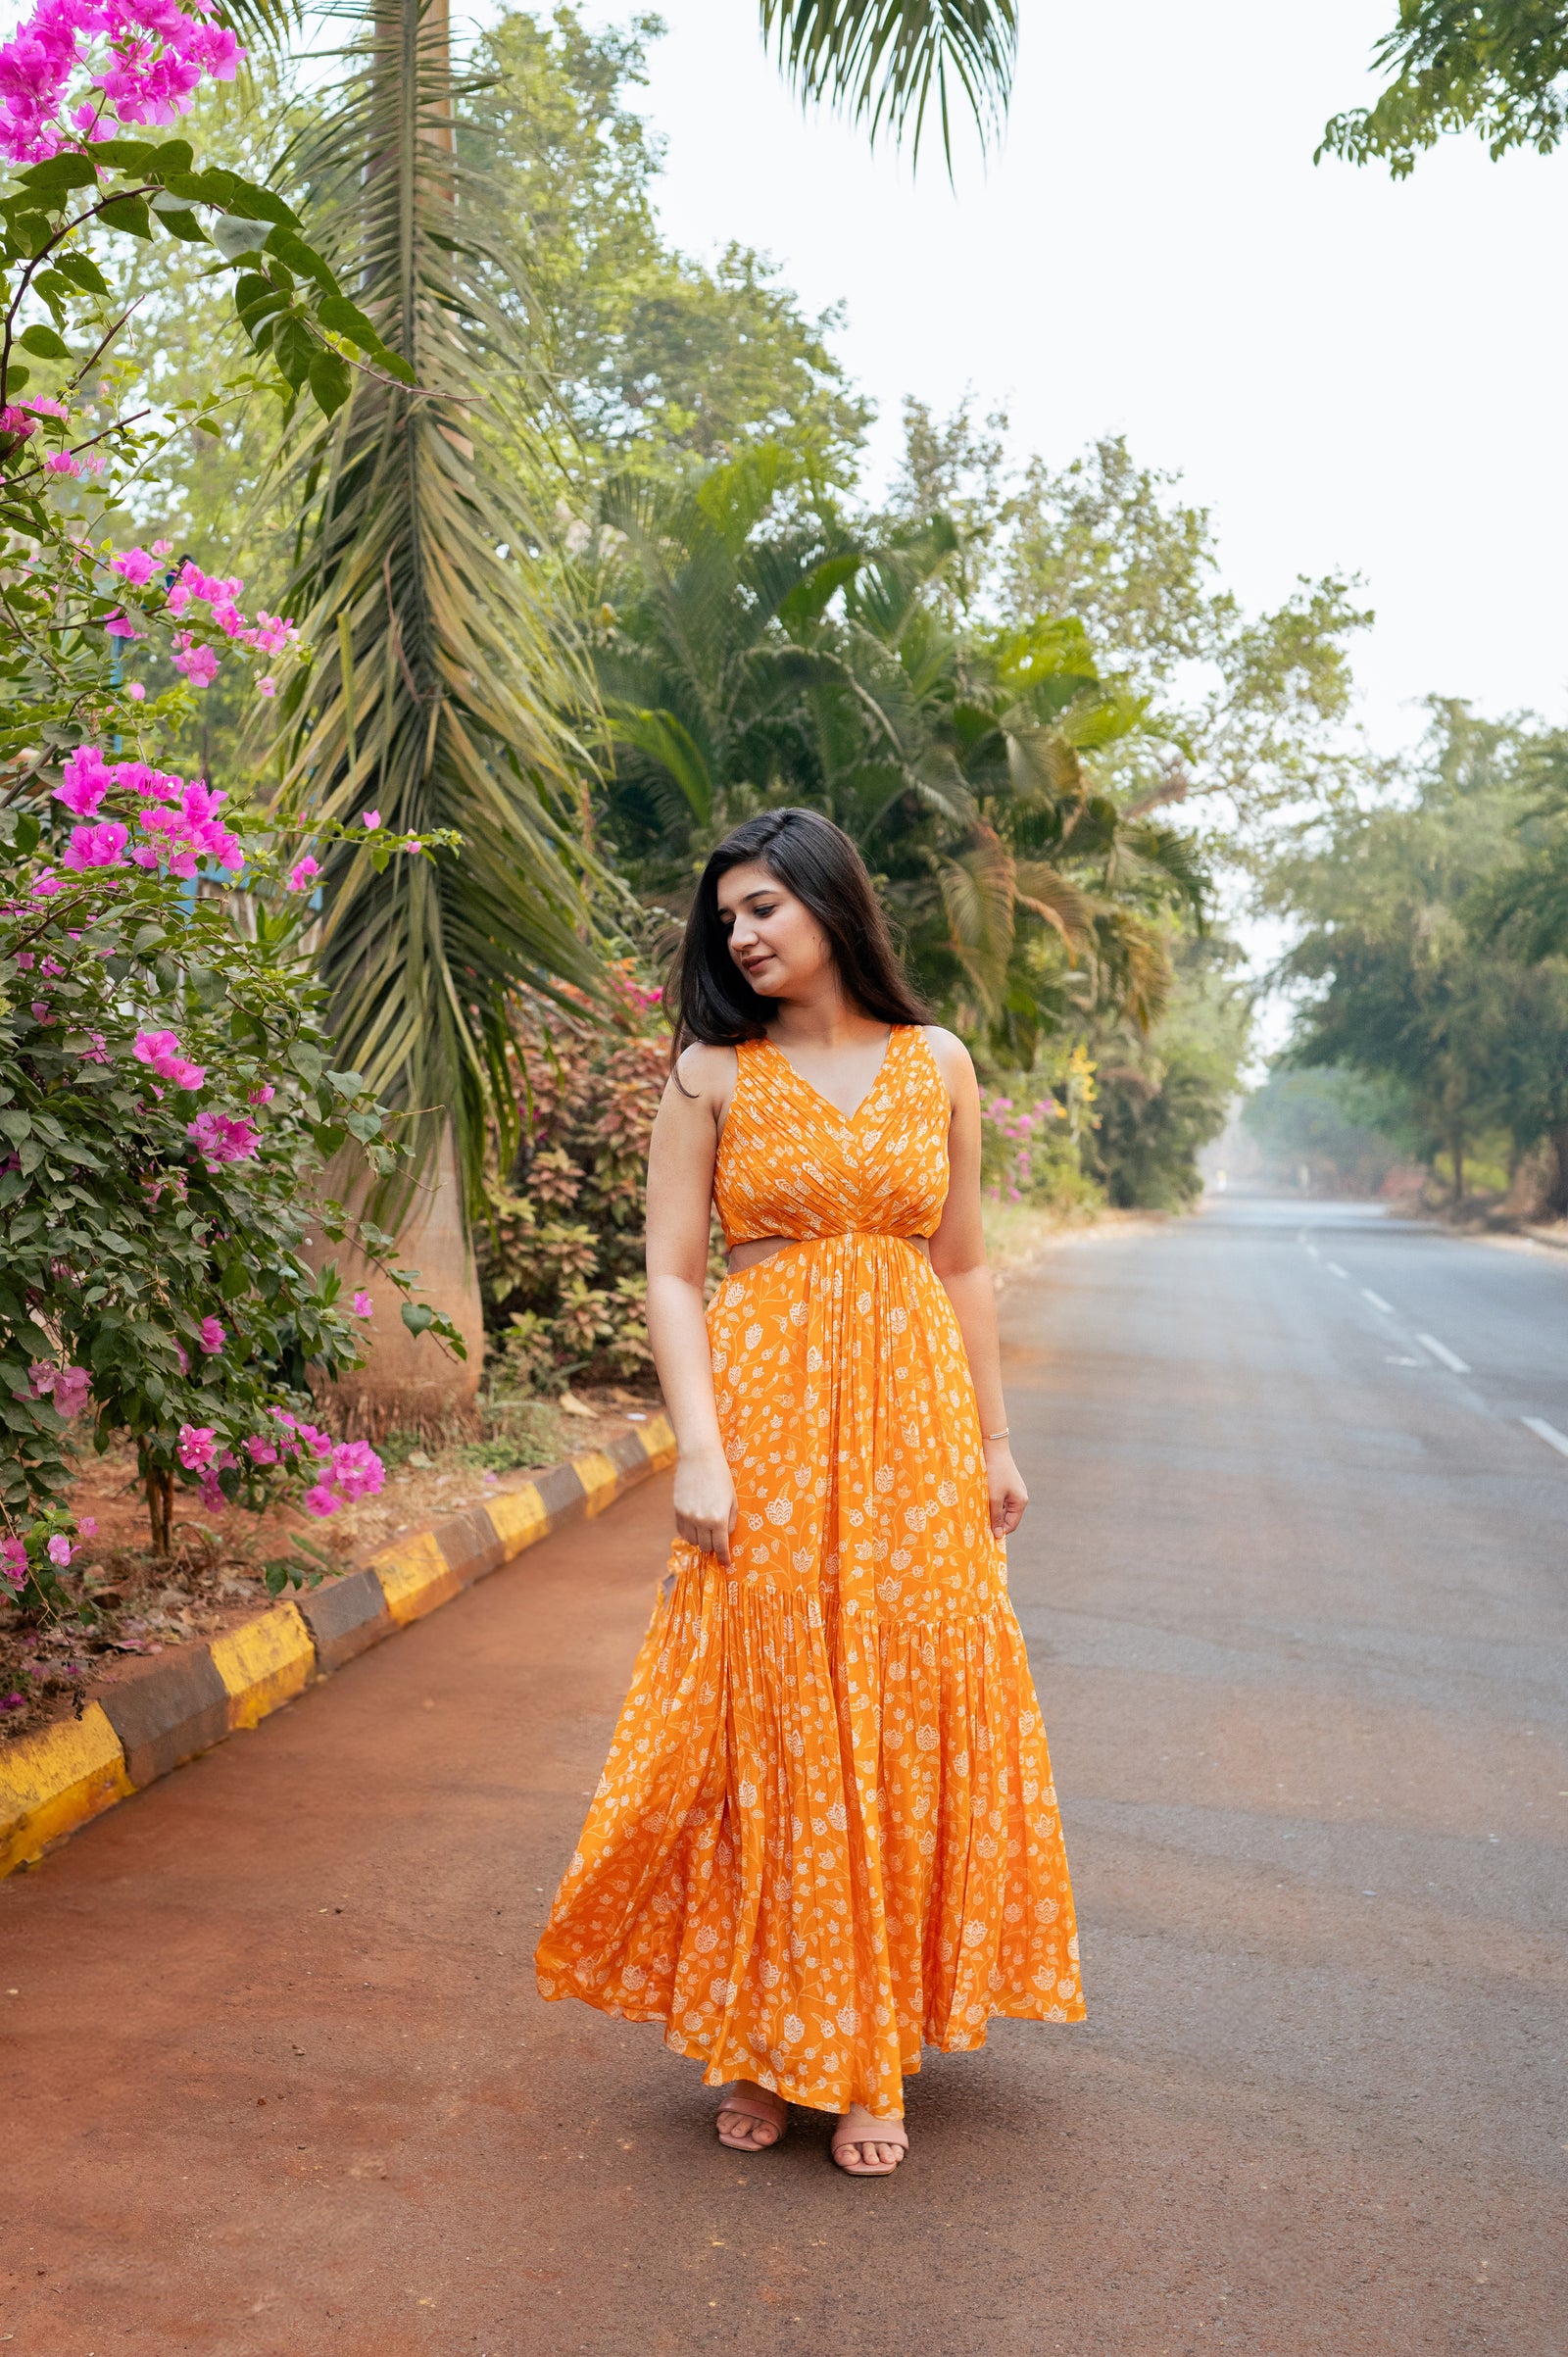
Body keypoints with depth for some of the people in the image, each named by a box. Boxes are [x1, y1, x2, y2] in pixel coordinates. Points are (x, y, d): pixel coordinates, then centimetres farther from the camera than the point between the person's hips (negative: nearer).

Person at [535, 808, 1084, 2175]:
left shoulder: (937, 1065, 9)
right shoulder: (713, 1075, 3)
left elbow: (963, 1266, 12)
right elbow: (673, 1275, -2)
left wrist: (994, 1441, 9)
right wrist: (701, 1450, -12)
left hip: (912, 1422, 2)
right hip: (764, 1416, -2)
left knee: (907, 1721, 4)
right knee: (763, 1722, 1)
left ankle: (871, 2056, 19)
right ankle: (759, 2048, 18)